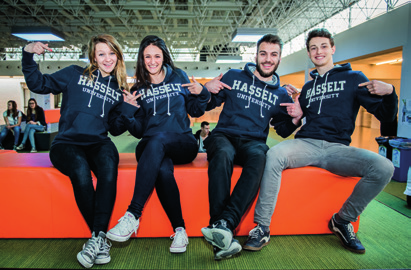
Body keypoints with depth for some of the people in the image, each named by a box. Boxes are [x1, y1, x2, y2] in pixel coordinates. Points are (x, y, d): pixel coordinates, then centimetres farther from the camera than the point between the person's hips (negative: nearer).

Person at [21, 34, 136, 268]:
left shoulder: (118, 90, 18)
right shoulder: (75, 75, 11)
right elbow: (38, 84, 9)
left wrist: (131, 108, 2)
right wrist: (28, 55, -3)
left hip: (98, 143, 2)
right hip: (67, 142, -2)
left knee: (109, 166, -34)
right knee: (80, 171, -35)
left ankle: (97, 238, -30)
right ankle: (102, 239, -21)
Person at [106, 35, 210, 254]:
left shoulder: (178, 77, 14)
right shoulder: (139, 89, 14)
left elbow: (195, 111, 17)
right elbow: (139, 131, 11)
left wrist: (201, 94, -2)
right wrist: (127, 113, -8)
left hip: (183, 144, -1)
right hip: (151, 148, 1)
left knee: (157, 139, -36)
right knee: (163, 170, -35)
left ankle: (133, 215, -38)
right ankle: (179, 230, -25)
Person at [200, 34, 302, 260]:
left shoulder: (280, 94, 19)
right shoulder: (233, 77, 14)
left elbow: (283, 130, 24)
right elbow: (208, 105, 16)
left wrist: (296, 118, 3)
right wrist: (207, 89, -5)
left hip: (254, 141, 1)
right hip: (224, 135, -1)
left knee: (259, 157, -37)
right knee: (223, 154, -38)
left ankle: (224, 224, -45)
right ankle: (223, 237, -42)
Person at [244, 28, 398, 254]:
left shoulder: (353, 78, 12)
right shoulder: (308, 87, 24)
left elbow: (386, 115, 6)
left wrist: (389, 92, -14)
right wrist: (296, 114, 5)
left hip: (337, 148, -1)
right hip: (306, 143, 1)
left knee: (383, 167, -27)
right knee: (274, 155, -31)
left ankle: (342, 220, -4)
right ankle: (262, 228, -25)